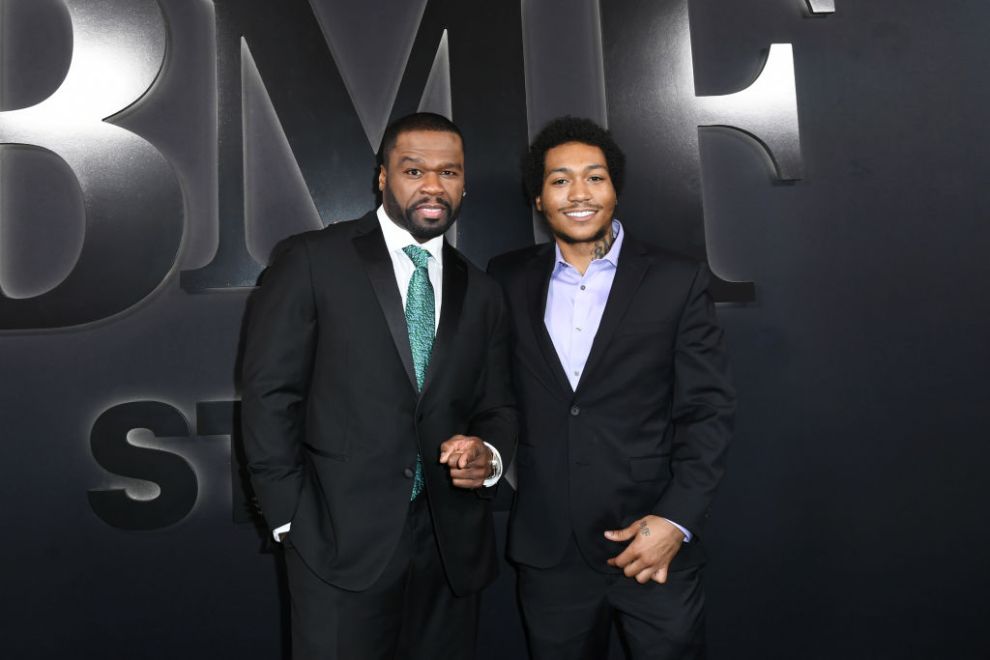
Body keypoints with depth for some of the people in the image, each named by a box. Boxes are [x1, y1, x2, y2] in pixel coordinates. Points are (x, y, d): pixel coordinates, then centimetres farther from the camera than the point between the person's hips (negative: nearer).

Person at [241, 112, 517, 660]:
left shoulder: (481, 292, 9)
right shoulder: (313, 260, -4)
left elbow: (496, 406, 13)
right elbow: (270, 394, -6)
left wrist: (489, 454, -9)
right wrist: (291, 519, -9)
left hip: (452, 546, 4)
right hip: (341, 539, -4)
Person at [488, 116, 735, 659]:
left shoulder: (678, 282, -3)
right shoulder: (508, 280, 4)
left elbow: (708, 409, -4)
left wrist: (676, 519, -12)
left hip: (653, 542, -2)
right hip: (547, 550, 2)